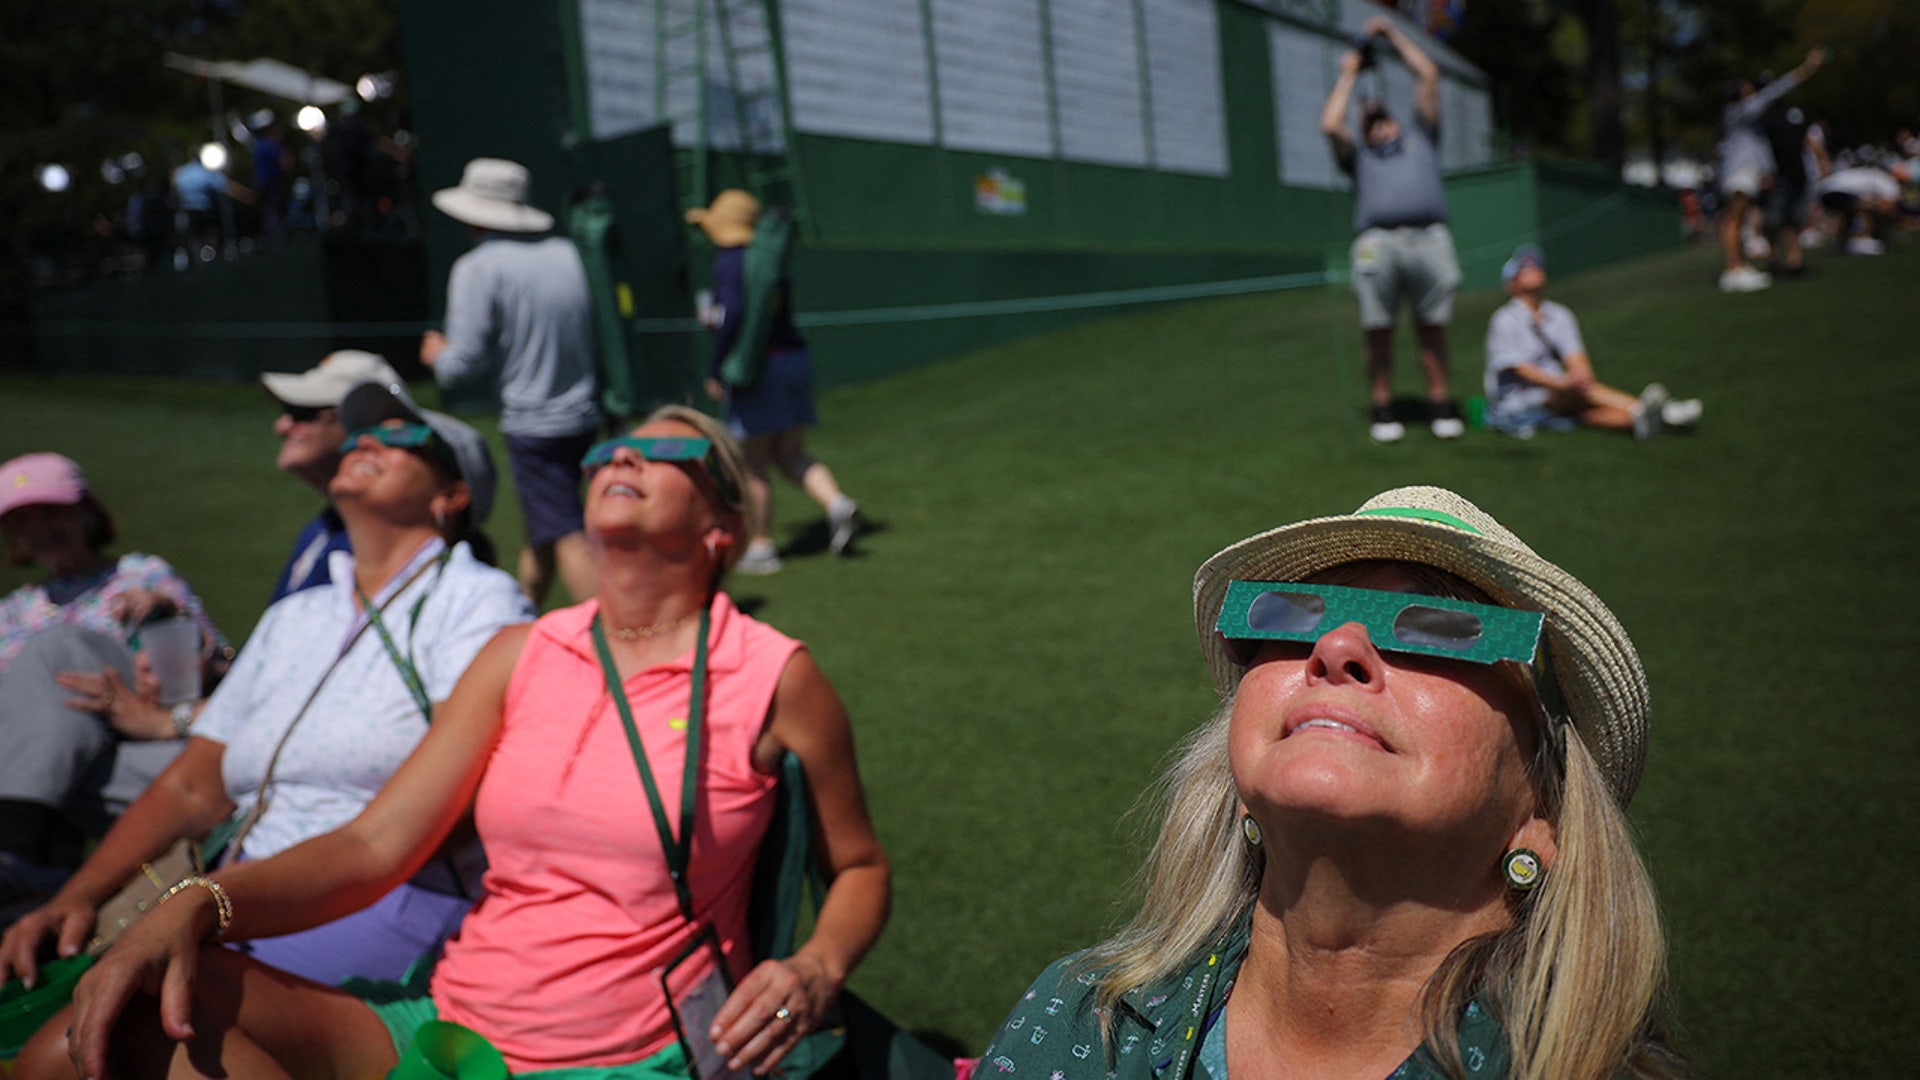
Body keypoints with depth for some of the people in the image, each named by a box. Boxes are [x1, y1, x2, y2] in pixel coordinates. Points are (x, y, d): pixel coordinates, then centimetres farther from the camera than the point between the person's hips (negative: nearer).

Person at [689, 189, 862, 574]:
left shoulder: (729, 262, -10)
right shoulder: (772, 261, 13)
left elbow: (732, 315, -22)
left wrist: (716, 371, -14)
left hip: (757, 367, -7)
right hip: (796, 356, 7)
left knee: (755, 462, 3)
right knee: (792, 454, 13)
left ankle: (761, 547, 10)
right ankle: (837, 503, -9)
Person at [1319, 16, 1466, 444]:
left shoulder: (1419, 139, 32)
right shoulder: (1359, 154, 28)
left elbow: (1429, 76, 29)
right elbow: (1330, 124, 9)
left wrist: (1392, 33, 35)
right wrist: (1348, 75, 24)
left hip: (1429, 238, 1)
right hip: (1378, 243, -1)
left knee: (1432, 329, 0)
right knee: (1379, 333, -3)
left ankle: (1441, 405, 7)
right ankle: (1383, 411, 4)